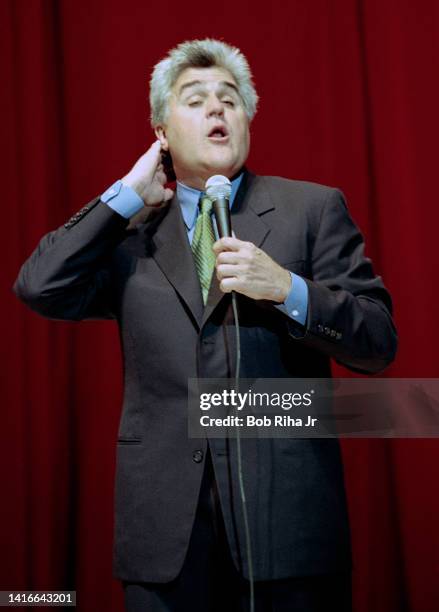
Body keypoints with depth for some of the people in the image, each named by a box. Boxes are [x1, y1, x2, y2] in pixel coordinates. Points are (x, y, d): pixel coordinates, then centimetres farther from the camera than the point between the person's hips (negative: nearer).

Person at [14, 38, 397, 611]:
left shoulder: (311, 208, 6)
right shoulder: (131, 233, 13)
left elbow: (378, 342, 0)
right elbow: (39, 288, -3)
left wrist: (286, 288, -16)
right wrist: (129, 193, 1)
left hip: (287, 511, -1)